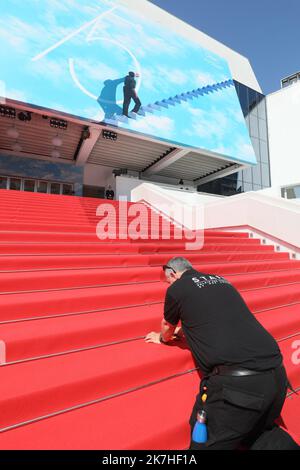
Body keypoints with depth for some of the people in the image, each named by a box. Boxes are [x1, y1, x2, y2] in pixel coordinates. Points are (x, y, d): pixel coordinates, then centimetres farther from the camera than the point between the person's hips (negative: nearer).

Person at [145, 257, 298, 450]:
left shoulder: (177, 288, -2)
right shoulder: (221, 280, 17)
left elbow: (167, 327, 19)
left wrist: (162, 338, 41)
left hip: (236, 382, -7)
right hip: (276, 374, 8)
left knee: (204, 442, 13)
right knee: (258, 430, 32)